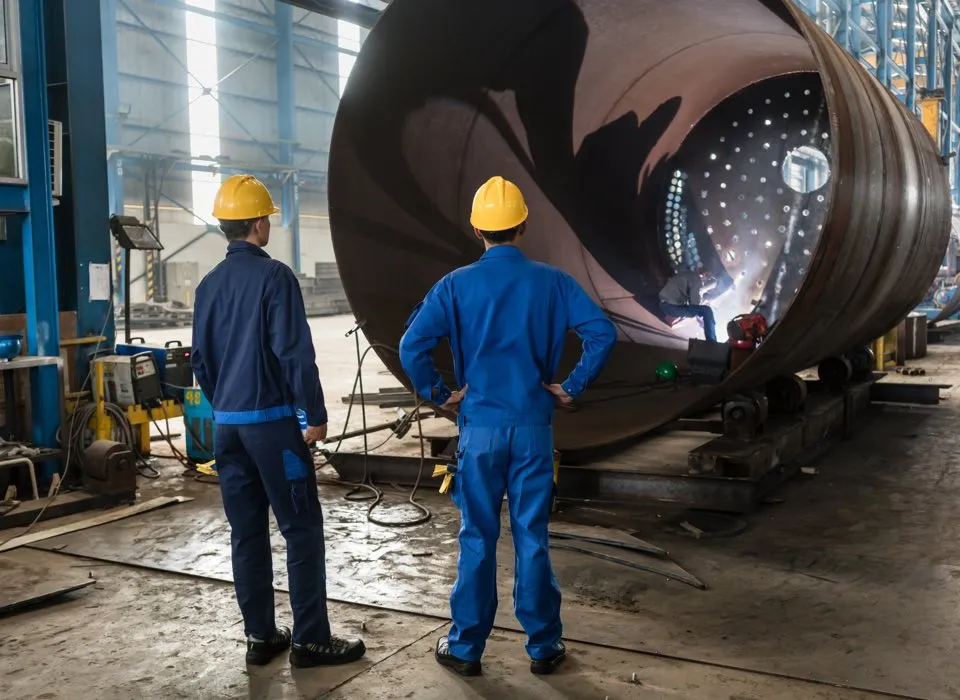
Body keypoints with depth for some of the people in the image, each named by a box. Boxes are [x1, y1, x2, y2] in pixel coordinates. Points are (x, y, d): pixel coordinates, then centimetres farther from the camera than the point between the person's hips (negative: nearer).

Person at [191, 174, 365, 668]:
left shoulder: (209, 285, 9)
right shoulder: (274, 276, -12)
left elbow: (201, 358, 14)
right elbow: (295, 353, -15)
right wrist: (316, 414, -9)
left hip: (227, 424, 7)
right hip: (272, 421, -7)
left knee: (246, 532, 11)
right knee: (301, 529, 0)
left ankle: (260, 636, 18)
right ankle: (310, 639, 4)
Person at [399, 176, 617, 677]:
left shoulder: (457, 284, -4)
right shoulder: (551, 281, -2)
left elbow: (412, 346, -12)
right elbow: (602, 334, -8)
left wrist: (439, 396, 0)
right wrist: (571, 387, 0)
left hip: (479, 426, 0)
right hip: (533, 427, 1)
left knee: (477, 539, 9)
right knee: (532, 538, 9)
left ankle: (466, 647, 18)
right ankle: (543, 646, 19)